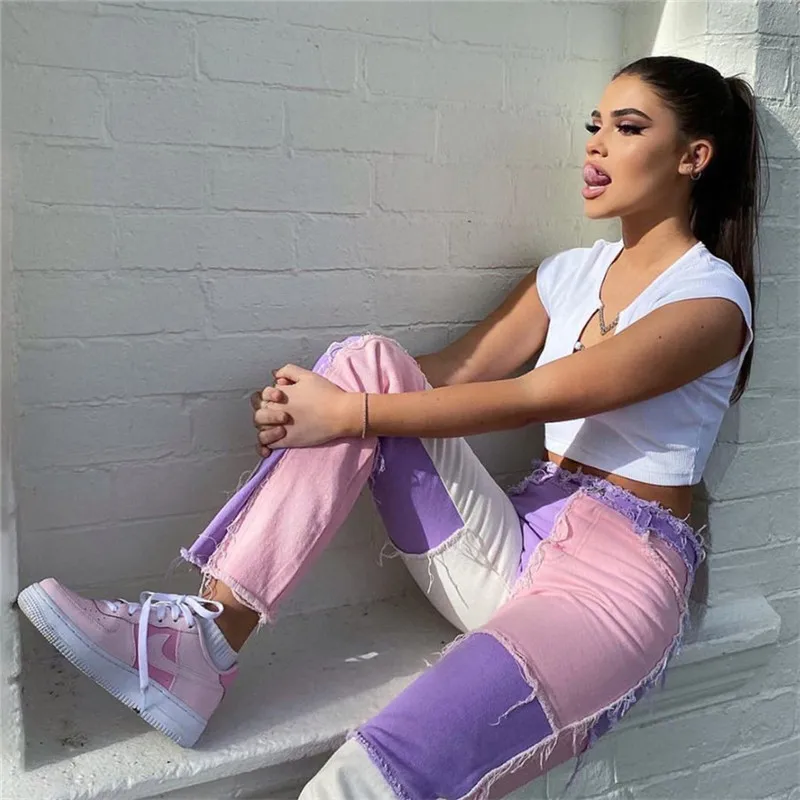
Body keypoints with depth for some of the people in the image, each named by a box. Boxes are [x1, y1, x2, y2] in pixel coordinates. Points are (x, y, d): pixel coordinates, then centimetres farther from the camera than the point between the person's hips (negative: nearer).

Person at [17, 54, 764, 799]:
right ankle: (206, 638, -19)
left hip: (617, 573, -6)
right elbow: (454, 371, 4)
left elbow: (531, 396, -17)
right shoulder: (570, 271, 14)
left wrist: (352, 415, -19)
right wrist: (307, 401, -11)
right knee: (367, 362, -16)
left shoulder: (710, 300, -7)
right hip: (517, 541, 7)